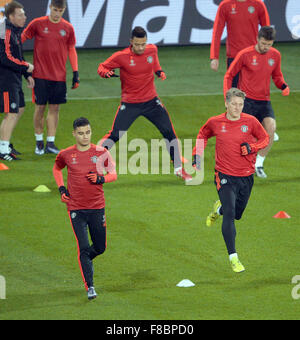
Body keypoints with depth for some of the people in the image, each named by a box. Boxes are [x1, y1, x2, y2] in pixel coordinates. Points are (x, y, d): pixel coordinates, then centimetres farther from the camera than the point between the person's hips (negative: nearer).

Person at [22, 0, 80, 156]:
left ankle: (50, 143, 6)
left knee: (55, 108, 1)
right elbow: (22, 38, 4)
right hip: (41, 74, -2)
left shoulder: (68, 28, 5)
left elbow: (71, 50, 11)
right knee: (40, 107, 0)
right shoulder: (37, 24, -2)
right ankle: (39, 142, 12)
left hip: (59, 76, 2)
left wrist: (75, 72, 5)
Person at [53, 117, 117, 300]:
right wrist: (61, 189, 5)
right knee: (83, 247, -9)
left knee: (100, 247, 10)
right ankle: (90, 287, -4)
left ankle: (86, 259, 45)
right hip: (76, 208, -1)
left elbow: (113, 174, 5)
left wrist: (100, 179, -15)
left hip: (97, 207, 1)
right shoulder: (66, 154, -1)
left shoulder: (101, 152, -3)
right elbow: (57, 169, 19)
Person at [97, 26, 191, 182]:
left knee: (169, 132, 0)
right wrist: (106, 73, -27)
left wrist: (159, 72, 2)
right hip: (129, 103, -3)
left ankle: (178, 168, 14)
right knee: (114, 135, -11)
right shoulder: (121, 56, -15)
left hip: (151, 101, 3)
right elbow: (102, 67, -5)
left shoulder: (152, 50, -4)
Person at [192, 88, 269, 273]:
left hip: (246, 177, 2)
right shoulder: (215, 122, -5)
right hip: (225, 176, -2)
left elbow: (265, 138, 7)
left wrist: (252, 147, -13)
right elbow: (203, 135, 17)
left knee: (237, 214, 17)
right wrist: (197, 154, 5)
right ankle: (233, 257, -14)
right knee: (230, 215, -16)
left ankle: (218, 209, 53)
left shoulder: (250, 121, -5)